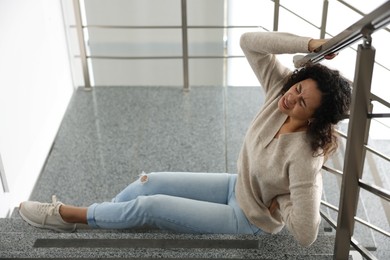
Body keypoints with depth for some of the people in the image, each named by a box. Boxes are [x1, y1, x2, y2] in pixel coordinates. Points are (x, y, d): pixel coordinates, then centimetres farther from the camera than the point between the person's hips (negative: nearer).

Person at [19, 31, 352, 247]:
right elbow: (249, 42, -25)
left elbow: (306, 234, -34)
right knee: (150, 183, 2)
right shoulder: (281, 89, -19)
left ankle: (68, 216, 13)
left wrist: (277, 202, -17)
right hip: (237, 187, 7)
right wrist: (309, 44, -32)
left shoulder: (305, 156, -37)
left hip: (250, 219, -7)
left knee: (149, 206, -9)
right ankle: (92, 216, 26)